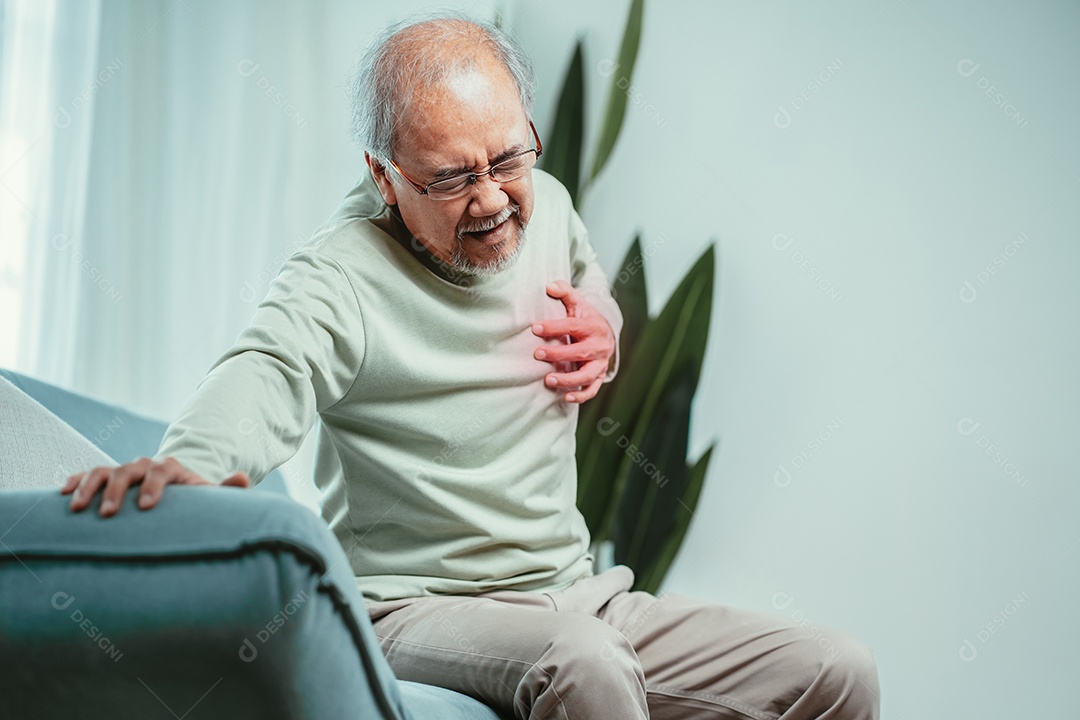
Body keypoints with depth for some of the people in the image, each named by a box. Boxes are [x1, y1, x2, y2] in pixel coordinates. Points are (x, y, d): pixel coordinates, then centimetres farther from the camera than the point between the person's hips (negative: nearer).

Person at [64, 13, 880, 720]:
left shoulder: (546, 207, 6)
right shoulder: (341, 278, -15)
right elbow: (270, 371, -35)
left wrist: (605, 338, 3)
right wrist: (193, 458, -58)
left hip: (582, 597, 7)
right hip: (420, 609, -6)